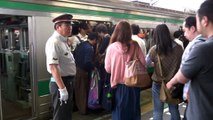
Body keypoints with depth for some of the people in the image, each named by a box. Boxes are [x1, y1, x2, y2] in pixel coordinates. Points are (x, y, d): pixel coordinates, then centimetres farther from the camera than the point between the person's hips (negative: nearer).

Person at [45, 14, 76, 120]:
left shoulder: (63, 41, 11)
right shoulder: (54, 42, -19)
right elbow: (53, 67, -26)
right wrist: (62, 88, -27)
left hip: (67, 81, 10)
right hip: (60, 83, -9)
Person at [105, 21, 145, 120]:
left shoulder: (111, 47, -11)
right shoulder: (135, 46, -9)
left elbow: (108, 69, -5)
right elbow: (143, 64, -4)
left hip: (118, 85, -1)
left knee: (119, 112, 16)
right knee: (134, 111, 19)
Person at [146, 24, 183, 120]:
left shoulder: (154, 50, -15)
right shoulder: (179, 48, -8)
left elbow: (146, 63, 1)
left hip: (158, 84, -2)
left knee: (157, 111, 10)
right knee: (174, 109, 18)